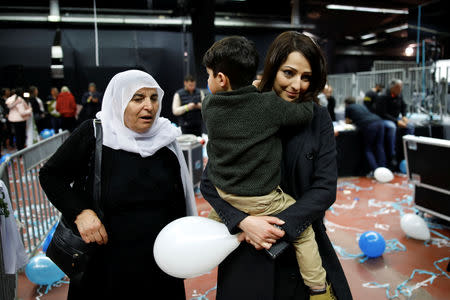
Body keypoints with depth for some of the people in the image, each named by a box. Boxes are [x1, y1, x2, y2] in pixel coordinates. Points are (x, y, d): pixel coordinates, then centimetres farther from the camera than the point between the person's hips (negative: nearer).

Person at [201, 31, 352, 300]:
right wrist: (243, 221, -21)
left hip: (304, 242, 1)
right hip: (248, 250, -1)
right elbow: (210, 182, -6)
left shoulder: (318, 118, -5)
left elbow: (326, 187, -7)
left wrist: (281, 225, -18)